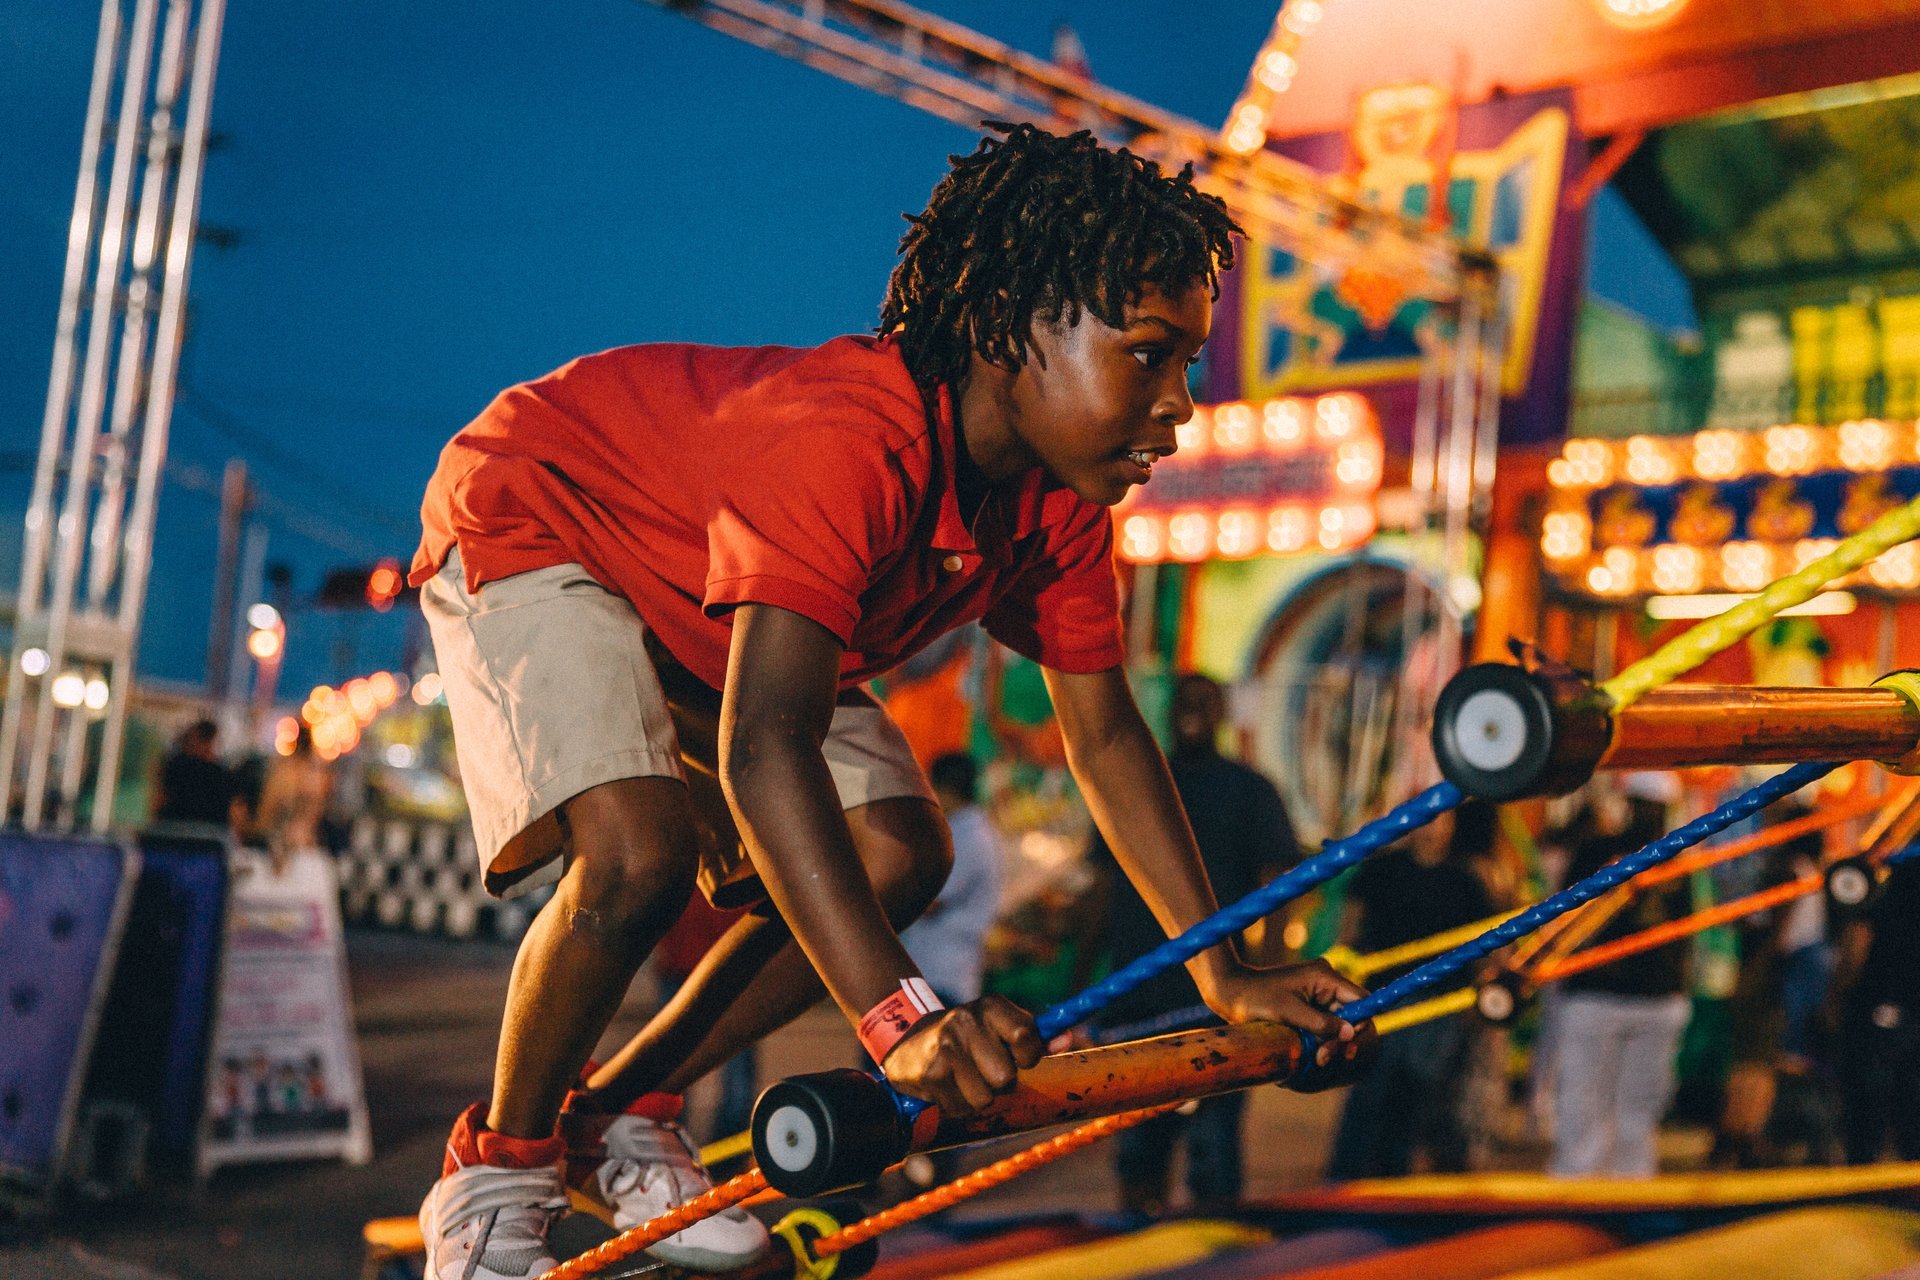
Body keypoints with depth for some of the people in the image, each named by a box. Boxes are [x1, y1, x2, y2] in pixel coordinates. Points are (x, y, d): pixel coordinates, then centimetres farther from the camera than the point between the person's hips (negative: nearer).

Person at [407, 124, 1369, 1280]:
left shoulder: (1065, 501, -15)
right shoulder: (847, 442, -41)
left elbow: (1104, 732, -6)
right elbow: (761, 752, -49)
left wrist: (1223, 975, -12)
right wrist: (901, 1020, -56)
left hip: (711, 614, 8)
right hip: (529, 524, -8)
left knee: (901, 853, -4)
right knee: (640, 854, -30)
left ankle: (621, 1113, 11)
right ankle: (493, 1181, -3)